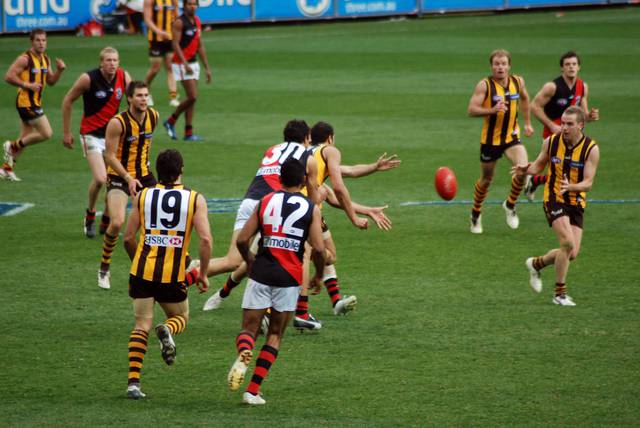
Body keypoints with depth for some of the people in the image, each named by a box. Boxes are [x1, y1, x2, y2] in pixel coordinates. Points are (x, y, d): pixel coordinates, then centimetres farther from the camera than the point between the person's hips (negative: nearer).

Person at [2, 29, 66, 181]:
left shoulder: (45, 59, 11)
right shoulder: (25, 59, -15)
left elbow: (50, 81, 17)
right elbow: (8, 77, -18)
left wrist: (59, 70, -1)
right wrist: (27, 85, -23)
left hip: (35, 103, 9)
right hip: (26, 102, -9)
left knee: (25, 138, 12)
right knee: (46, 133, -11)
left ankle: (7, 168, 20)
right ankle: (13, 146, 2)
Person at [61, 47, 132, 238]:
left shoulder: (124, 77, -6)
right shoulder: (89, 79, -17)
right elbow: (68, 100, -5)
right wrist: (66, 132, -2)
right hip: (92, 134, -4)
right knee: (100, 179, -18)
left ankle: (106, 223, 21)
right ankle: (90, 216, 8)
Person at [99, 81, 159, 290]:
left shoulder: (153, 117, -2)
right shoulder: (118, 123, -20)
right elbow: (110, 156, -18)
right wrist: (129, 178, -27)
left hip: (144, 174, 6)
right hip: (119, 176, -6)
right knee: (117, 222, -21)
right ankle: (104, 269, -2)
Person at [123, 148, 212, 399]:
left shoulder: (143, 196, 4)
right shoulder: (195, 199, -1)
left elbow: (128, 237, 6)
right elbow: (206, 239, -10)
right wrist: (203, 274, 1)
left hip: (142, 272, 1)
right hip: (173, 275, -1)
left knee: (141, 325, 7)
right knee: (181, 318, 22)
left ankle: (133, 382, -6)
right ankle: (168, 330, -15)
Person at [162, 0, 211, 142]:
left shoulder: (197, 21, 12)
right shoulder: (179, 22, -11)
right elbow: (176, 44, -17)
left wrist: (207, 67, 16)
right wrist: (185, 64, -28)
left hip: (193, 63, 8)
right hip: (182, 64, -8)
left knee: (192, 99, 5)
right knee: (192, 97, -12)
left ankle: (188, 133, 7)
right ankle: (171, 121, 6)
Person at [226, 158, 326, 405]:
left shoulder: (265, 202, 7)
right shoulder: (311, 208, 2)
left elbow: (242, 239, 4)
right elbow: (318, 248, -6)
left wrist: (249, 261, 24)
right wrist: (319, 274, 12)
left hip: (261, 273, 1)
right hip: (289, 278, -1)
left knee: (249, 328, 8)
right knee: (275, 334, 13)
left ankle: (243, 355, -29)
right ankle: (253, 390, 4)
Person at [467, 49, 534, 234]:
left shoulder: (518, 81, 0)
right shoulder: (484, 85, -14)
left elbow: (524, 98, 22)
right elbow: (471, 110, -19)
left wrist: (527, 123, 22)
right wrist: (492, 110, -33)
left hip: (512, 137, 2)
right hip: (490, 139, -2)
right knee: (486, 179, 11)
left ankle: (510, 205, 4)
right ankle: (476, 214, 37)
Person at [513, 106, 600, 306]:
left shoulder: (591, 149, -10)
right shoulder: (551, 142, -6)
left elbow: (588, 183, -13)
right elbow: (539, 165, 11)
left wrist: (571, 187, -33)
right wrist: (525, 169, -11)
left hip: (576, 203, 2)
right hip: (554, 199, -2)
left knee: (572, 254, -1)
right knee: (568, 243, -21)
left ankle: (536, 264, 28)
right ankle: (560, 293, -9)